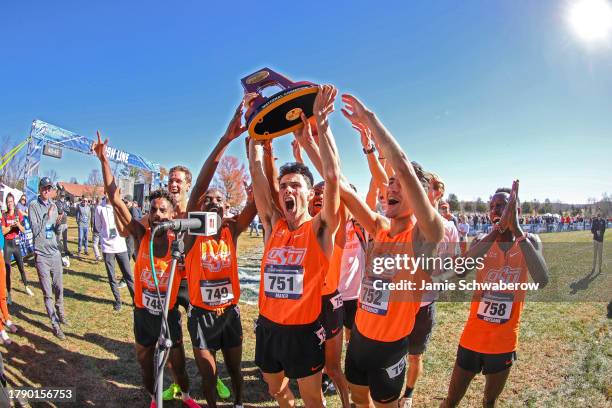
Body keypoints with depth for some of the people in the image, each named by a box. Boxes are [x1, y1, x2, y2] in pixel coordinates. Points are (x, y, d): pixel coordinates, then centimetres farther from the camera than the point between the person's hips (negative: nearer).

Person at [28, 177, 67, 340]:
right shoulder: (33, 205, -9)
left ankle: (60, 313, 36)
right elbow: (35, 230, -15)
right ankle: (55, 324, 10)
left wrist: (58, 223, -8)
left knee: (59, 288, 15)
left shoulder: (53, 205, 8)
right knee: (47, 293, 2)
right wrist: (48, 216, -22)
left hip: (55, 252, 5)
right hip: (42, 254, -5)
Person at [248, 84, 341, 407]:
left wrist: (321, 122, -25)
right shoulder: (273, 224, -2)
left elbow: (332, 176, -26)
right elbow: (256, 172, -3)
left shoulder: (320, 229, -12)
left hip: (303, 329, -4)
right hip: (268, 325, 4)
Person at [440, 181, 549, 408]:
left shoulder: (530, 241, -6)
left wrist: (517, 230, -31)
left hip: (505, 342, 1)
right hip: (473, 338, -1)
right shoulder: (482, 241, -7)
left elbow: (542, 281, -27)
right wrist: (497, 229, -37)